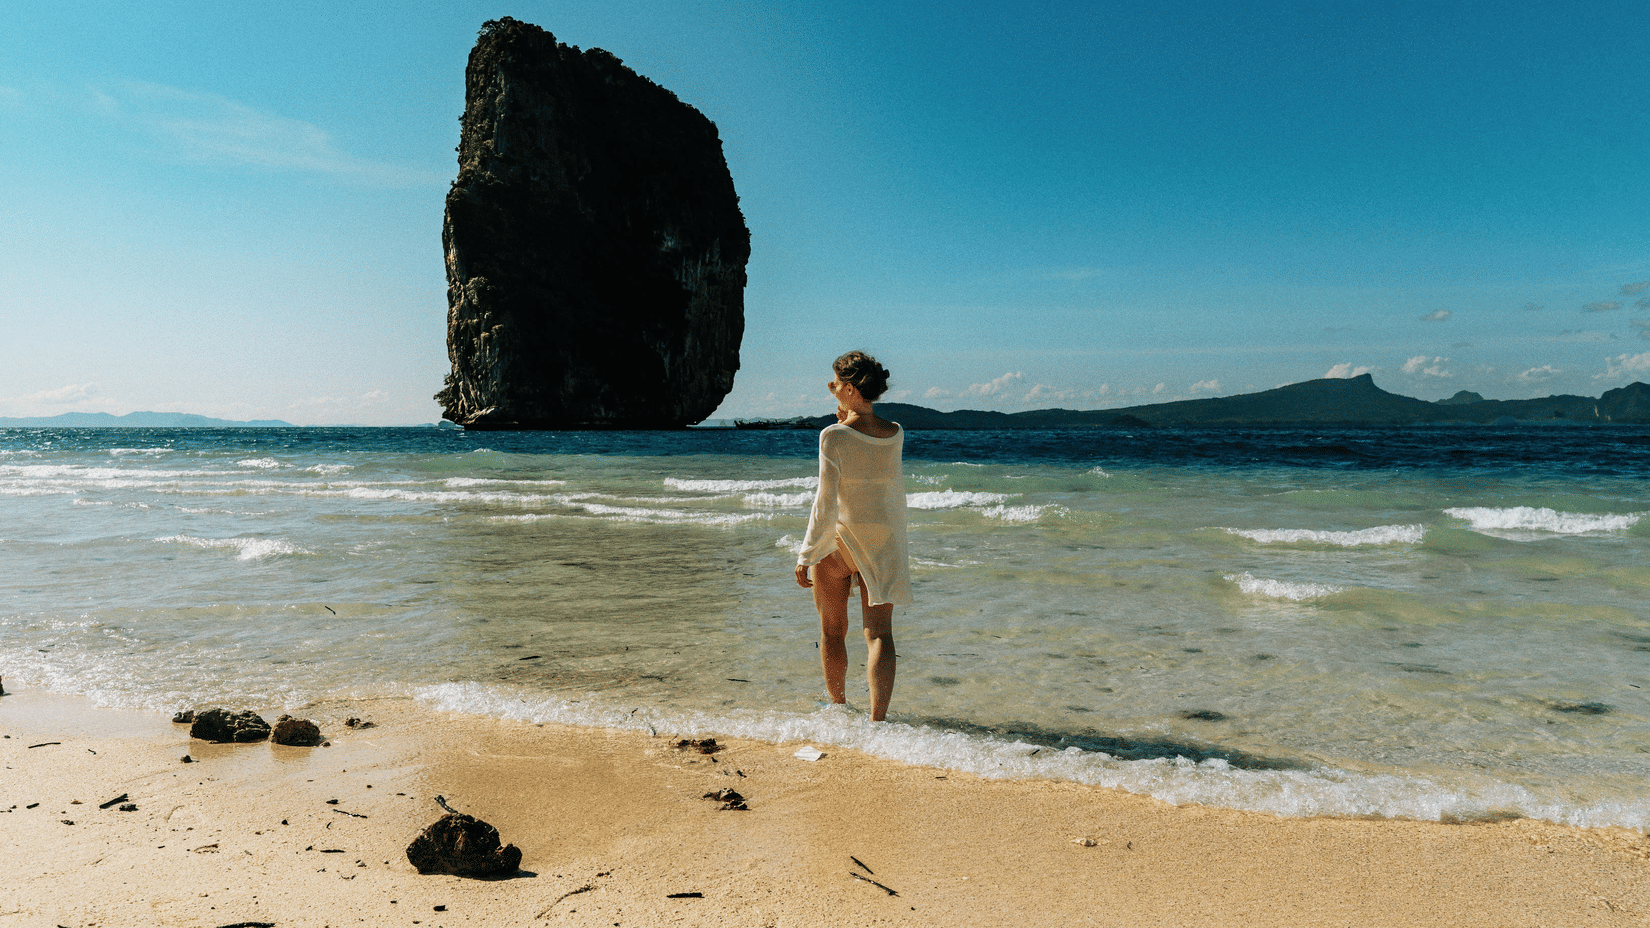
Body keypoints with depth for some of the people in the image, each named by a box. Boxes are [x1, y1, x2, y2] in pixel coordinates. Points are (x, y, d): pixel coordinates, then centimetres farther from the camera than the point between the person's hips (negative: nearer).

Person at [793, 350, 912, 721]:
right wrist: (847, 419, 13)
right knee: (879, 631, 3)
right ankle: (877, 719, -8)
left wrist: (805, 557, -14)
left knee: (833, 631, 17)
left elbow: (826, 504, -19)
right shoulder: (896, 434, -1)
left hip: (837, 538, -3)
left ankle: (839, 705, 34)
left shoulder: (834, 436, -17)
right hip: (883, 538, 4)